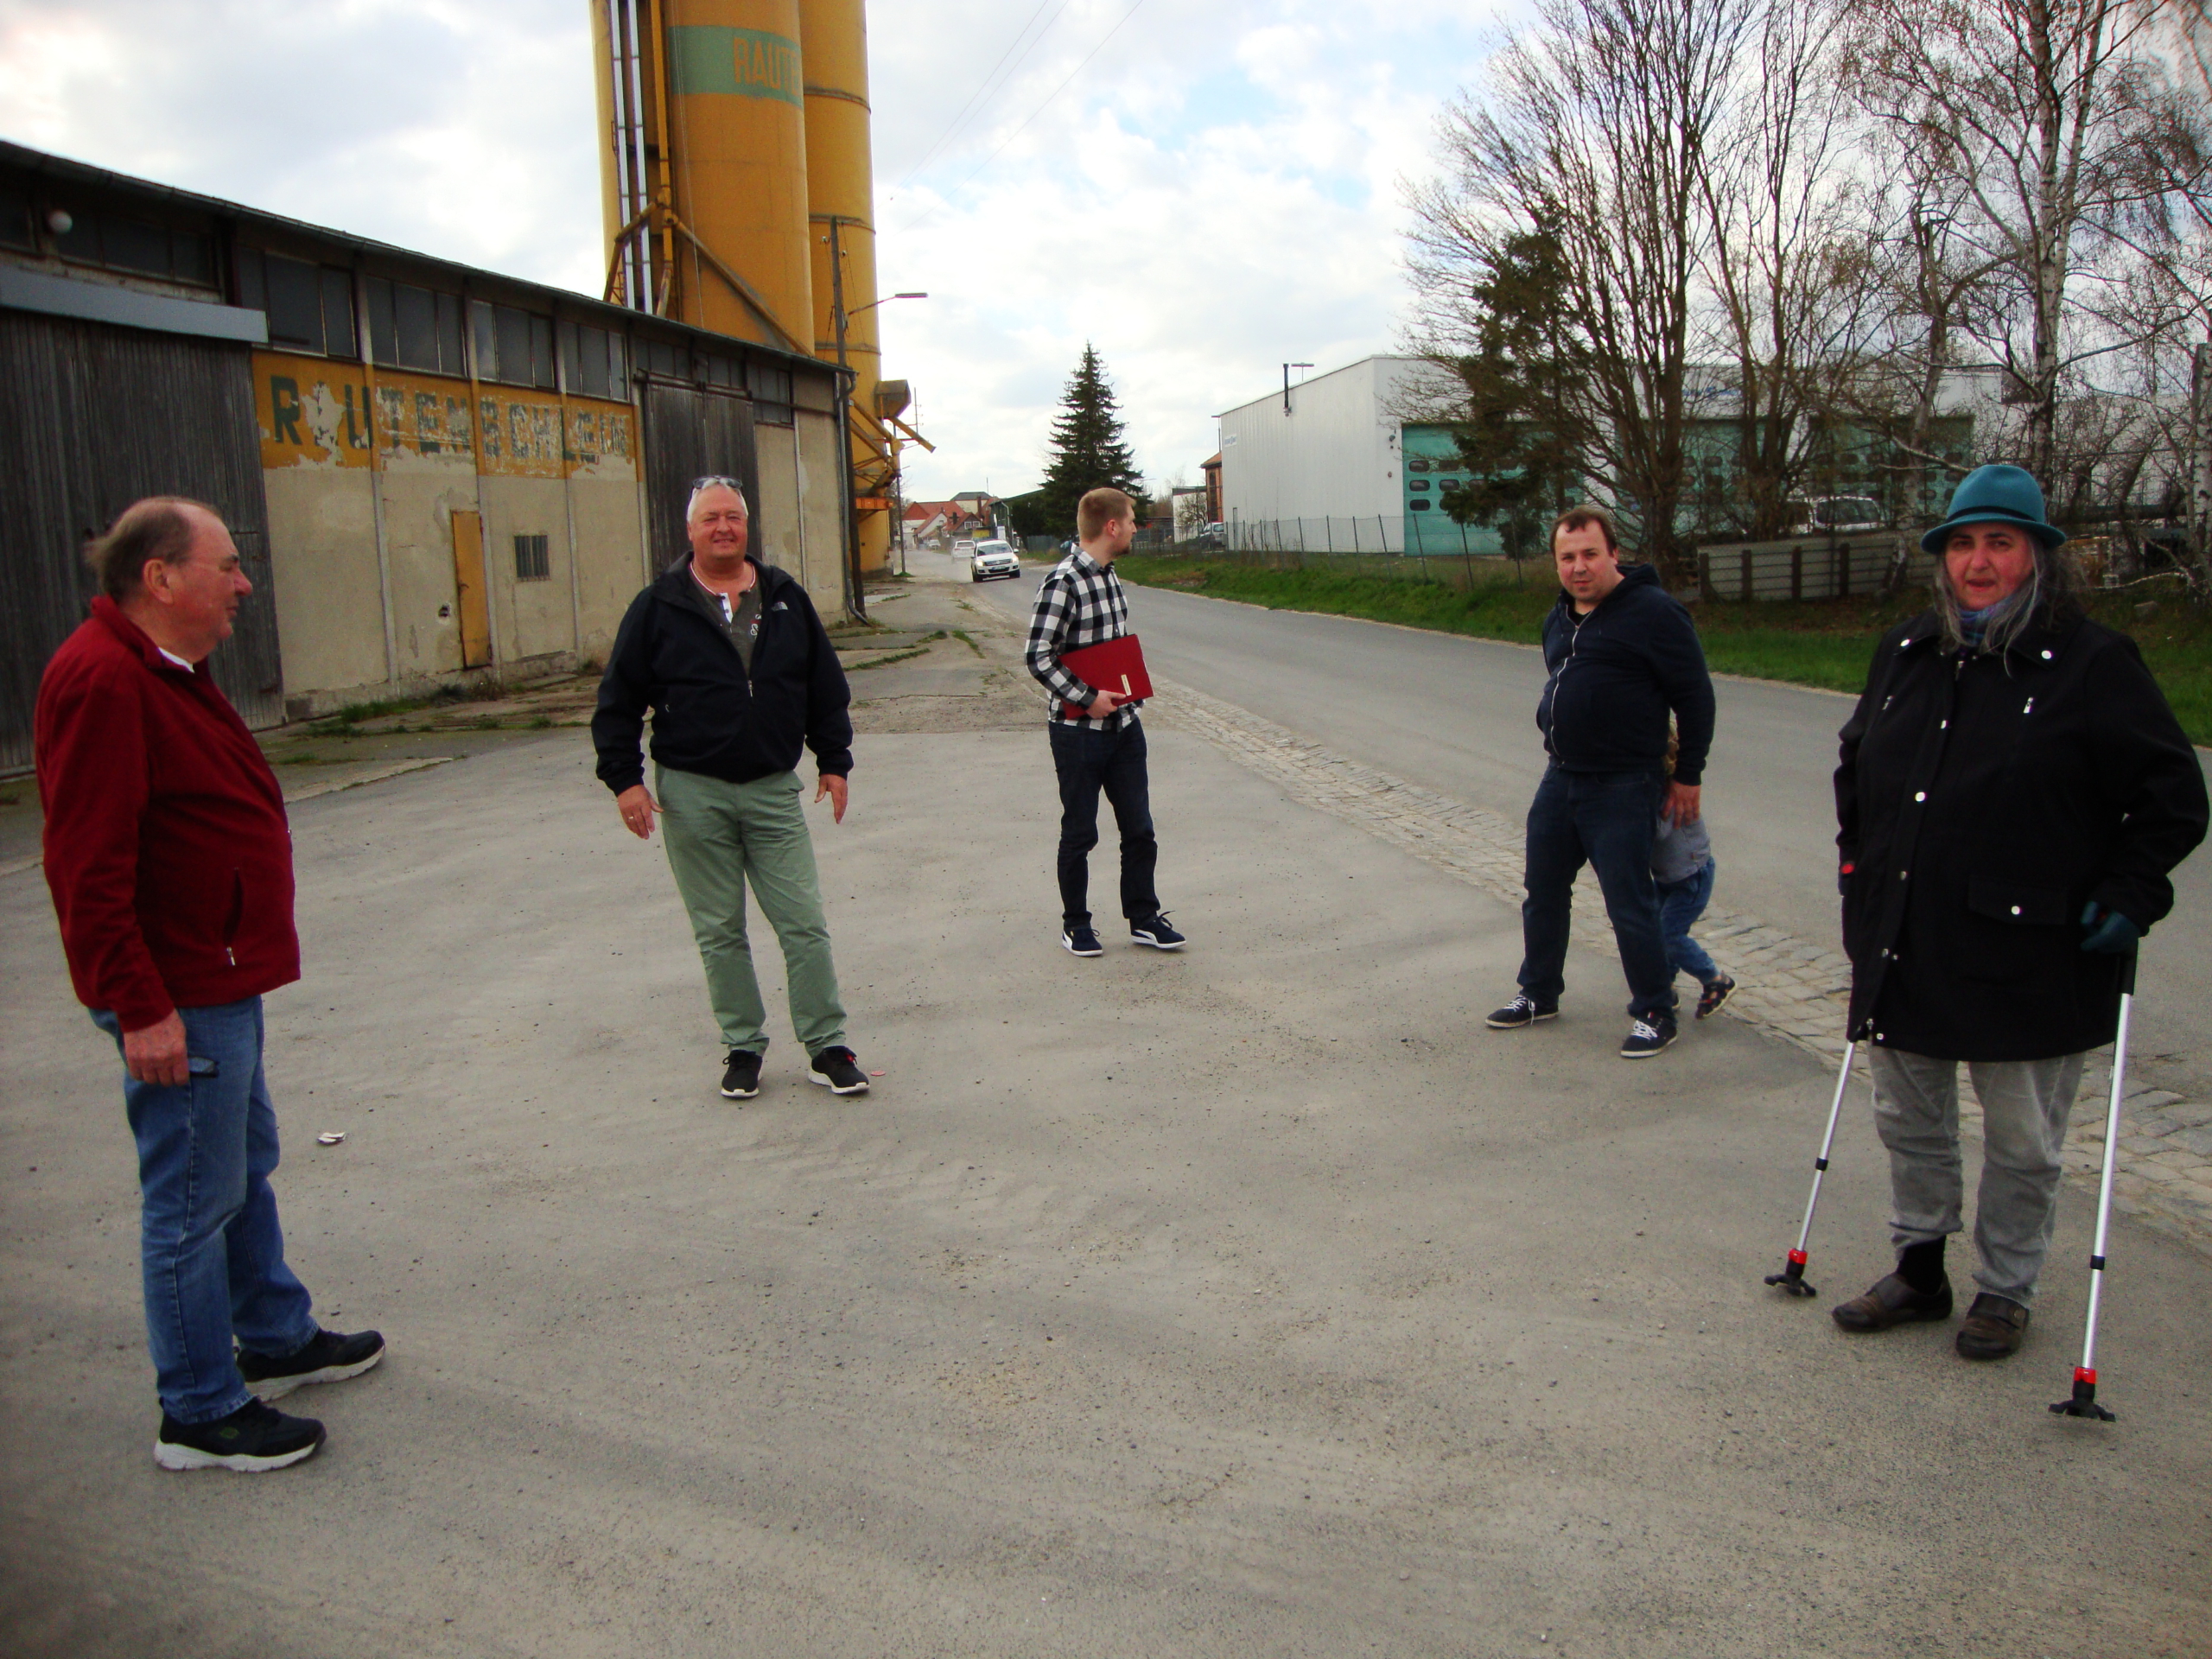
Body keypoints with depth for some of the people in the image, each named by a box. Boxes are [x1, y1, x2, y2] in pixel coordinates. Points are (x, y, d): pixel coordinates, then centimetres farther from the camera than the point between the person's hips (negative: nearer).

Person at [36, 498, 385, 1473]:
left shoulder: (168, 671, 14)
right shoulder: (102, 679, -21)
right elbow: (87, 864, -26)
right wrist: (141, 1007, -26)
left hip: (217, 981, 11)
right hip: (176, 999, -11)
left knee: (246, 1167, 22)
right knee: (195, 1197, 0)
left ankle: (276, 1338, 38)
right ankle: (200, 1415, 14)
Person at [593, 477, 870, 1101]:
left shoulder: (786, 598, 6)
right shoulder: (658, 608, 0)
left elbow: (827, 688, 12)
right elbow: (617, 702, 2)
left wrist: (833, 761, 9)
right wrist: (624, 778, -5)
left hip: (774, 791, 1)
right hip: (692, 795, -1)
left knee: (805, 926, 1)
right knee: (719, 933, 8)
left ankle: (827, 1047, 11)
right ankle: (743, 1045, 21)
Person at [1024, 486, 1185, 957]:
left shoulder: (1109, 577, 10)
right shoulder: (1063, 582, -16)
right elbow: (1039, 658, -19)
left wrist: (1132, 687, 7)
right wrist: (1087, 699, -19)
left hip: (1123, 724, 7)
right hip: (1079, 731, -7)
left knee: (1139, 829, 9)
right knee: (1080, 833, 6)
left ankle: (1143, 918, 21)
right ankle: (1075, 925, 20)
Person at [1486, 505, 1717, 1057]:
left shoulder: (1652, 611, -13)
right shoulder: (1559, 618, 11)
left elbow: (1695, 696, -10)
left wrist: (1687, 775, -7)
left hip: (1622, 789, -8)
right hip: (1560, 779, 8)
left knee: (1630, 905, -3)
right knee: (1543, 892, 16)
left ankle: (1655, 1015, 11)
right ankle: (1539, 994, 32)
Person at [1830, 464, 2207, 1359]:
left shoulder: (2093, 663, -9)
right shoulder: (1904, 654, 8)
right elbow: (1855, 770, 23)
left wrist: (2128, 896, -10)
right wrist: (1859, 865, 15)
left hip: (2028, 963, -5)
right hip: (1903, 950, 5)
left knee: (2021, 1142, 9)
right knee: (1909, 1123, 17)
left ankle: (2006, 1292, 28)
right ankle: (1918, 1270, 35)